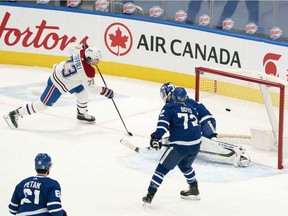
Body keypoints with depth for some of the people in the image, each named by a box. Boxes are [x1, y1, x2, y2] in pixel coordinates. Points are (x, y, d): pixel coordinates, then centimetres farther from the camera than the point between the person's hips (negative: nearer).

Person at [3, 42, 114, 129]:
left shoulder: (80, 51, -11)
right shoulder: (87, 71, -30)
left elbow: (72, 46, 11)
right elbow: (91, 88, -23)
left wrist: (84, 47, 24)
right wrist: (104, 91, -16)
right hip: (58, 83, -9)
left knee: (82, 91, 16)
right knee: (43, 104, -1)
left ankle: (82, 113, 38)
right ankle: (15, 114, 5)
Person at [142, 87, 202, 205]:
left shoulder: (169, 108, 7)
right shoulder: (192, 109, 22)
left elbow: (163, 123, -9)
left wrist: (156, 138, -14)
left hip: (179, 145, -5)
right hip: (196, 144, 5)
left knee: (163, 168, 3)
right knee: (185, 165, 33)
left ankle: (149, 195, -2)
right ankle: (194, 190, 42)